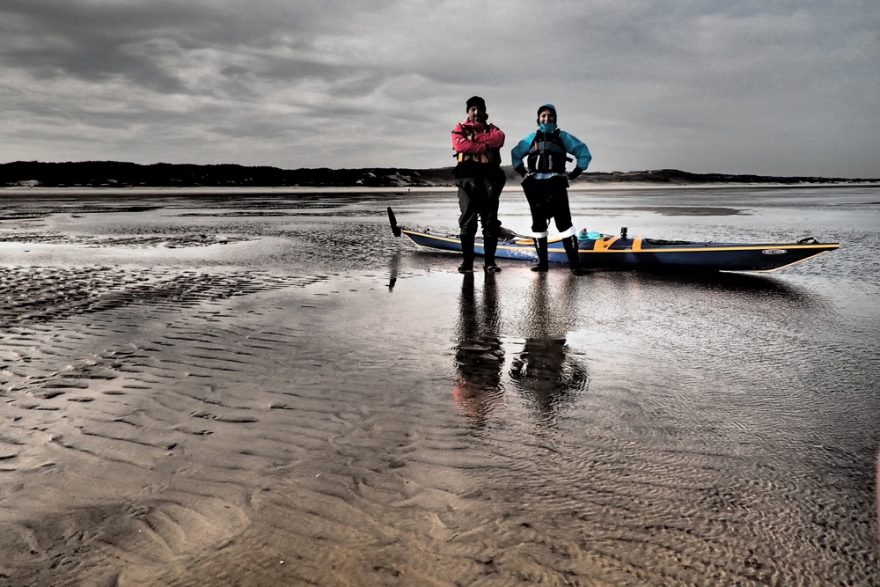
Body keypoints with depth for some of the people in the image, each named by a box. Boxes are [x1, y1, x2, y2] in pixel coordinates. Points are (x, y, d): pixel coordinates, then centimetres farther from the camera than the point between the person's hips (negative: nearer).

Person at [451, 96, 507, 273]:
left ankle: (489, 261, 2)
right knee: (468, 221, -6)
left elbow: (499, 138, -3)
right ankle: (467, 261, -3)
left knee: (491, 221, -1)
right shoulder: (460, 129, 15)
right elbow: (459, 144, -7)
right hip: (468, 178, -2)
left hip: (490, 178, 2)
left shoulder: (492, 128, 22)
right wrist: (485, 146, -6)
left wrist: (474, 138, -3)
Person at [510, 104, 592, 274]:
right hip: (535, 185, 3)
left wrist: (573, 174, 4)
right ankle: (542, 262, 13)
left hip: (555, 184, -3)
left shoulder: (563, 137, 9)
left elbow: (584, 153, 11)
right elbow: (515, 154, 25)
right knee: (538, 223, 5)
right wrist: (523, 173, 13)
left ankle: (574, 263, -12)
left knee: (564, 221, -11)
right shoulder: (532, 138, 15)